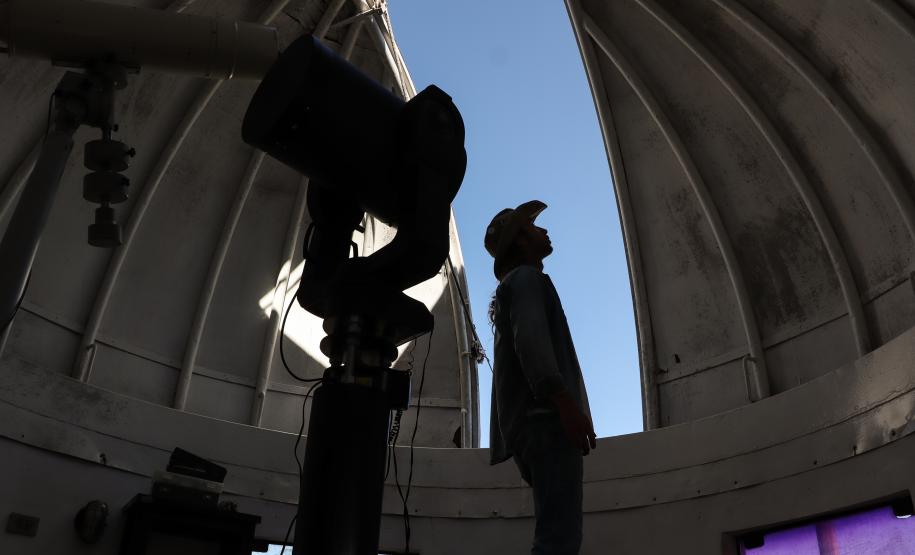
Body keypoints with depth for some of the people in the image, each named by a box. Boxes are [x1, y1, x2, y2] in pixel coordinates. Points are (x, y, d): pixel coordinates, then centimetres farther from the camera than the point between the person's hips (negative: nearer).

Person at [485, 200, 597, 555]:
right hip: (546, 419, -10)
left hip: (535, 422, 10)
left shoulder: (510, 287, 32)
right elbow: (531, 339, -17)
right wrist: (567, 403, -27)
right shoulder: (527, 278, 1)